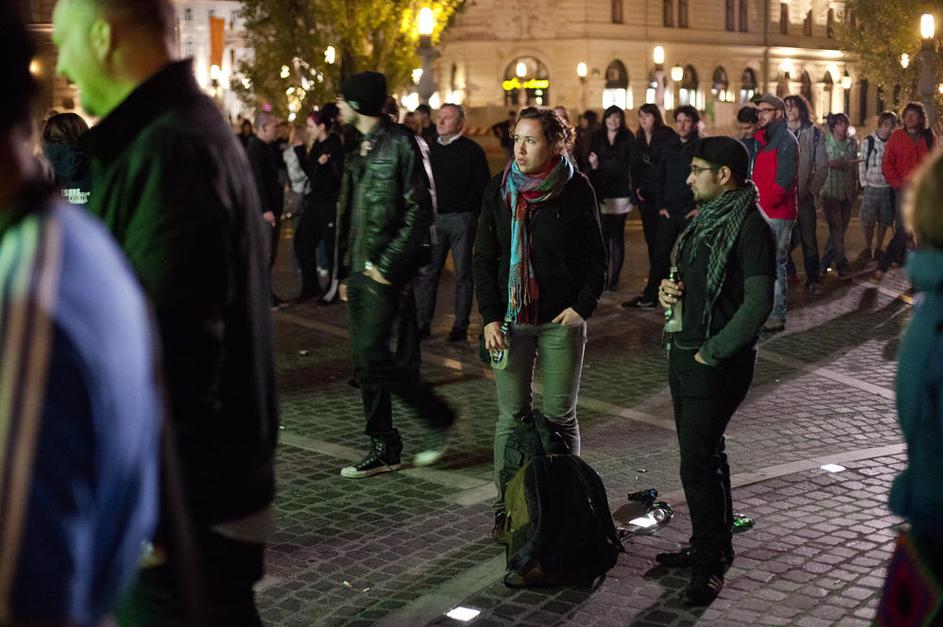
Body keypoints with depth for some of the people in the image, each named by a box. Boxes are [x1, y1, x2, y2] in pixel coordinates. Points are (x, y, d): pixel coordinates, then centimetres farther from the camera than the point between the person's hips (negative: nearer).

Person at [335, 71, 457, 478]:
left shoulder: (399, 144, -10)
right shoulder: (361, 149, 17)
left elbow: (420, 211, -15)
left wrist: (388, 264, -17)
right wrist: (345, 272, 17)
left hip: (385, 273, -9)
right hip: (360, 272, 9)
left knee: (372, 357, -13)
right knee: (364, 363, 8)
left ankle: (439, 417, 3)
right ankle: (384, 449, 15)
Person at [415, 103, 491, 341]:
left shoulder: (472, 150, -3)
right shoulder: (430, 149, 11)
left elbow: (483, 187, -3)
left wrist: (478, 216, -9)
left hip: (462, 219, -4)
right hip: (434, 219, 4)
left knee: (463, 274, 3)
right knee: (427, 272, 3)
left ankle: (460, 325, 10)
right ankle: (422, 323, 8)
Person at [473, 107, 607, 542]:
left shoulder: (576, 191, -3)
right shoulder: (498, 191, 2)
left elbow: (596, 257, 3)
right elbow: (484, 258, 4)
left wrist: (583, 306, -9)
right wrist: (490, 316, -4)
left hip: (562, 320, -1)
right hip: (511, 318, 1)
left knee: (560, 417, 6)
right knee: (511, 417, 3)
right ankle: (506, 508, 11)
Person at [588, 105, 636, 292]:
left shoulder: (628, 138, 2)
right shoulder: (597, 138, 9)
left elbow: (633, 164, -2)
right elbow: (590, 166, 13)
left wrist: (634, 191, -10)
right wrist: (593, 165, -11)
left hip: (621, 194, -2)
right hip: (601, 194, 2)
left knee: (617, 236, 1)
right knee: (603, 235, 2)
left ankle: (614, 278, 5)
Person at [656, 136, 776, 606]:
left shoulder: (749, 227, -16)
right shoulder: (705, 219, 12)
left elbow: (758, 303, -22)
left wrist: (712, 352, -19)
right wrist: (667, 291, 2)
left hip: (718, 362, -9)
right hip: (684, 354, 9)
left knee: (699, 463, -7)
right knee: (702, 455, 17)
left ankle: (711, 561, 6)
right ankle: (709, 546, 29)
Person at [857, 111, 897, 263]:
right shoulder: (868, 142, -2)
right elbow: (862, 164, 1)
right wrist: (864, 183, -3)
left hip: (888, 187, 1)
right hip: (872, 186, -1)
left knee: (884, 221, 8)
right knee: (868, 221, 3)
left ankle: (879, 249, 20)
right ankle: (867, 249, 16)